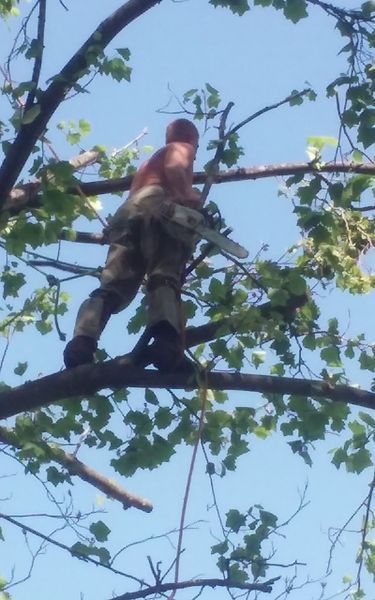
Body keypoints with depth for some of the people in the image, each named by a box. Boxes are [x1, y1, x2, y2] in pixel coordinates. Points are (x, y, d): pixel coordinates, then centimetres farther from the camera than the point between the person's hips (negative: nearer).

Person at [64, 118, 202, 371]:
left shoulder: (148, 163, 46)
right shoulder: (183, 148, 25)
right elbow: (174, 167, 1)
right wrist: (189, 199, -10)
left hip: (128, 212, 5)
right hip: (158, 207, -5)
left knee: (114, 284, -12)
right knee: (165, 277, -24)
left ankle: (83, 340, -38)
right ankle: (167, 338, -51)